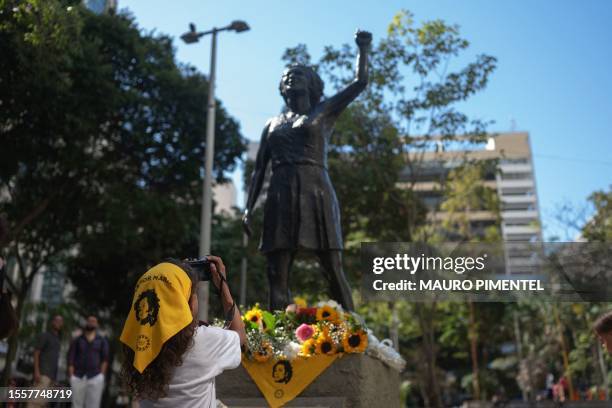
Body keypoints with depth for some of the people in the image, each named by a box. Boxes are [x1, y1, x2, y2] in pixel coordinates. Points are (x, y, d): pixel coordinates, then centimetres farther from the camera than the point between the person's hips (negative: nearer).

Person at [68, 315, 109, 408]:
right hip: (78, 377, 1)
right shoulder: (77, 340, 11)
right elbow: (70, 359, 5)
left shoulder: (102, 341, 11)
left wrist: (101, 376, -3)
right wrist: (71, 377, -6)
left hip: (95, 377, -1)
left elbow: (105, 359, 7)